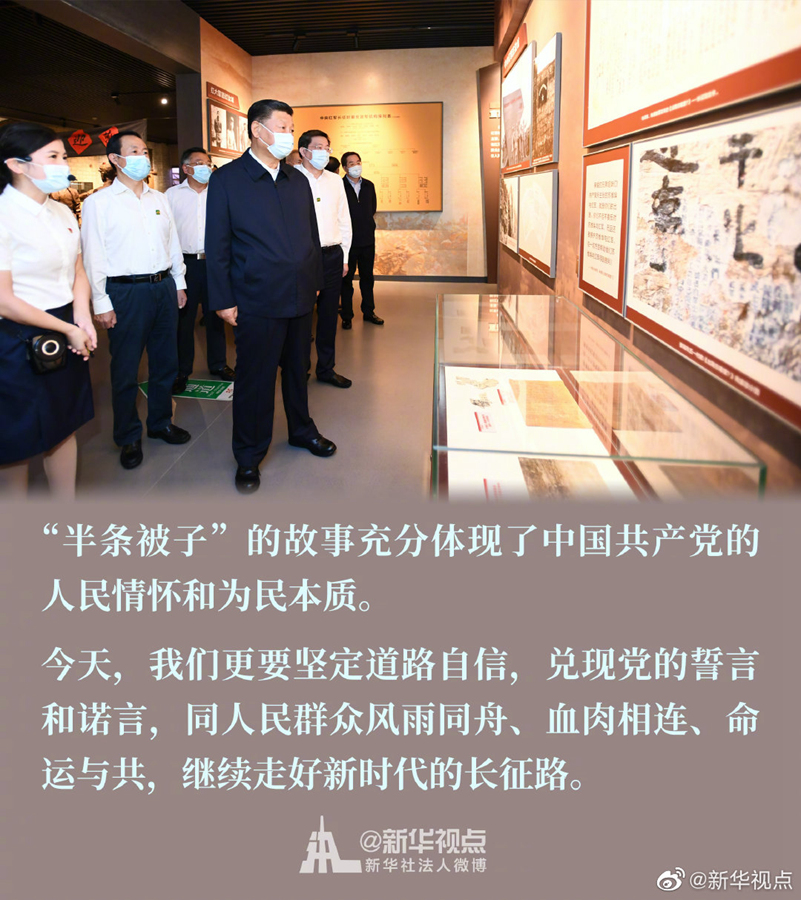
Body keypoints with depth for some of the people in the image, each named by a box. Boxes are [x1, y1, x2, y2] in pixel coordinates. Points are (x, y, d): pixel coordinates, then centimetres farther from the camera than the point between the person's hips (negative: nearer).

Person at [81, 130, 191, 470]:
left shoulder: (159, 199, 11)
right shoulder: (99, 202, -5)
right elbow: (94, 256, -7)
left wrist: (179, 283, 14)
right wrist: (101, 303, -10)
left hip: (163, 286, 5)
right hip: (126, 292, -5)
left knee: (165, 362, 14)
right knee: (125, 369, 3)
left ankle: (161, 422, 32)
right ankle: (128, 437, 17)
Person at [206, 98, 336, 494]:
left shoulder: (297, 180, 11)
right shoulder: (227, 180, -5)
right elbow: (217, 246, -6)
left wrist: (315, 281, 12)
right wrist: (224, 300, -9)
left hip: (301, 298, 5)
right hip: (257, 301, -5)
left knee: (298, 369, 18)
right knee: (255, 378, 4)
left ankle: (302, 430, 39)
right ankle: (249, 457, 19)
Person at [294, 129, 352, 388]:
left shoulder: (335, 181, 12)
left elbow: (344, 220, 16)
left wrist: (344, 257, 12)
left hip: (332, 255, 5)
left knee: (329, 314, 10)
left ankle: (326, 368, 21)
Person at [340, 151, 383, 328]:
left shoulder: (369, 186, 7)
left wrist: (368, 225, 12)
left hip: (368, 239, 4)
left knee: (367, 277, 13)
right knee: (346, 279, 4)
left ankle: (368, 312, 24)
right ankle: (346, 316, 11)